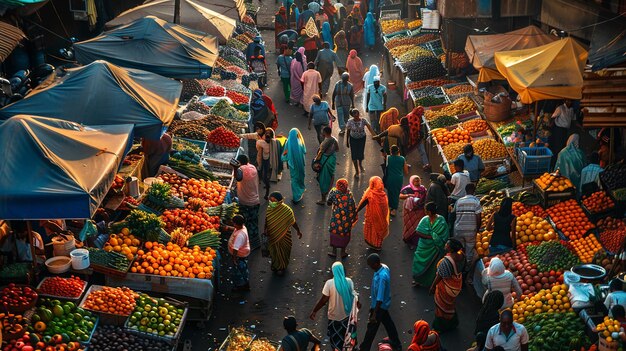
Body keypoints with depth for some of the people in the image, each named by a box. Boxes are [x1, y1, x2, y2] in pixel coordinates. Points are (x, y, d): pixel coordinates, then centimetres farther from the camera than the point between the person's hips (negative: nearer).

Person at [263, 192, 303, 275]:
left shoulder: (286, 210, -29)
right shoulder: (269, 209, -17)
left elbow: (293, 222, -14)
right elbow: (267, 220, 1)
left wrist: (298, 231, -3)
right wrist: (265, 229, -10)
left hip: (283, 235, -3)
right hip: (272, 235, 3)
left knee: (282, 251, 19)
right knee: (274, 250, 25)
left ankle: (282, 267, 45)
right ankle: (275, 265, 52)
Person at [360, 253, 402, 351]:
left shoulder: (381, 277, -37)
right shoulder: (384, 267, -9)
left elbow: (380, 298, -33)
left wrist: (374, 314, -28)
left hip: (379, 305, -9)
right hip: (384, 304, 9)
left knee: (371, 328, 10)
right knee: (388, 323, 25)